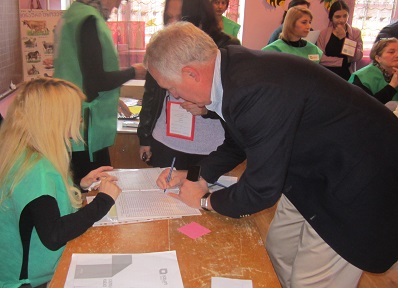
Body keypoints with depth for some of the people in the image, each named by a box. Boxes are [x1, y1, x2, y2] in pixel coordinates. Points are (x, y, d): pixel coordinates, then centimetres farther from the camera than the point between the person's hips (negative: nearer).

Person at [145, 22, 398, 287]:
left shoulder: (259, 89, -34)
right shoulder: (232, 68, -5)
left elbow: (261, 190, -23)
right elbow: (236, 143, 12)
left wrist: (205, 200, -6)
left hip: (358, 182, -8)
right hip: (316, 168, 9)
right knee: (279, 251, 18)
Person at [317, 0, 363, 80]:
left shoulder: (356, 32, 8)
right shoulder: (324, 33, 3)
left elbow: (358, 57, -4)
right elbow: (320, 58, -7)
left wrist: (344, 38, -7)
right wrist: (342, 61, -7)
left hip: (346, 76, 1)